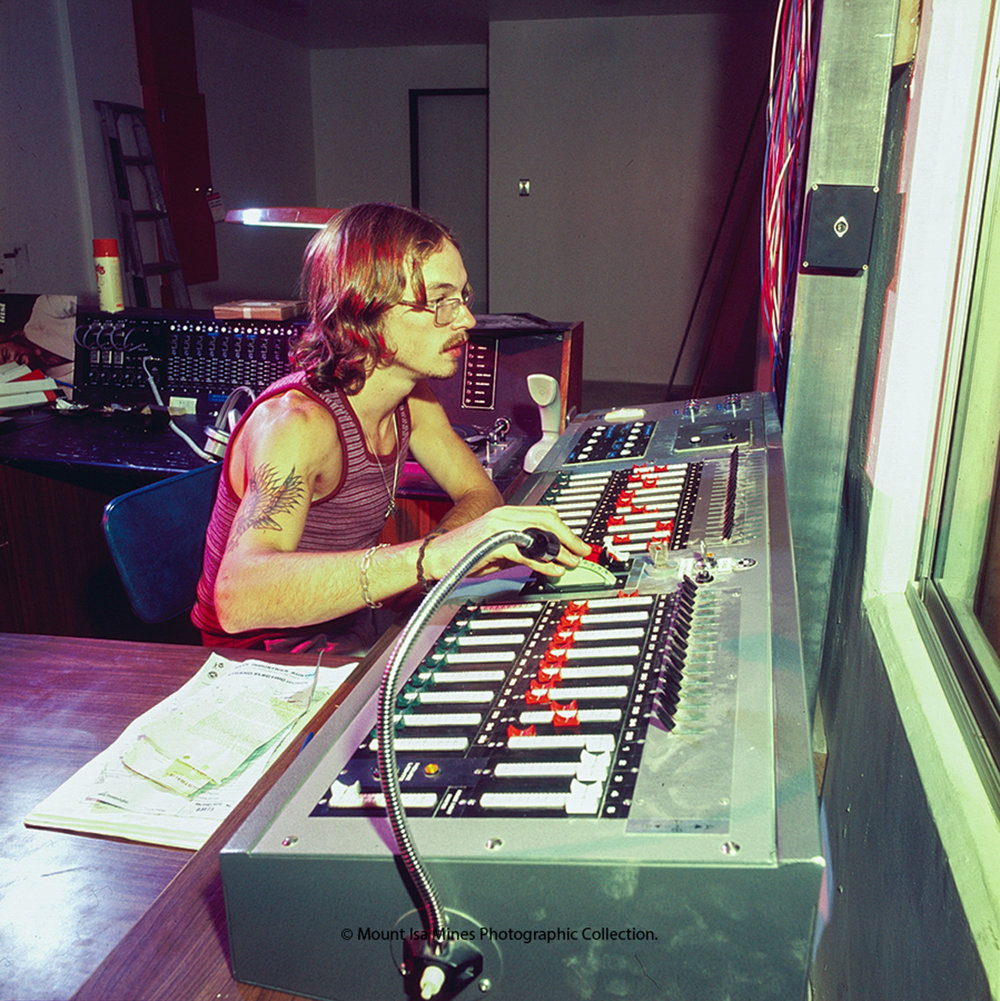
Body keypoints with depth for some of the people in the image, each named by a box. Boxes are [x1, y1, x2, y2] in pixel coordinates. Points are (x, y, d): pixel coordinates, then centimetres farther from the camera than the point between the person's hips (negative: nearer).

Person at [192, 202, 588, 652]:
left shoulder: (411, 397, -2)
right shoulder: (295, 421, -27)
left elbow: (479, 493, 6)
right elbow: (238, 599, -42)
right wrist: (430, 556, -54)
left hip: (354, 628, 7)